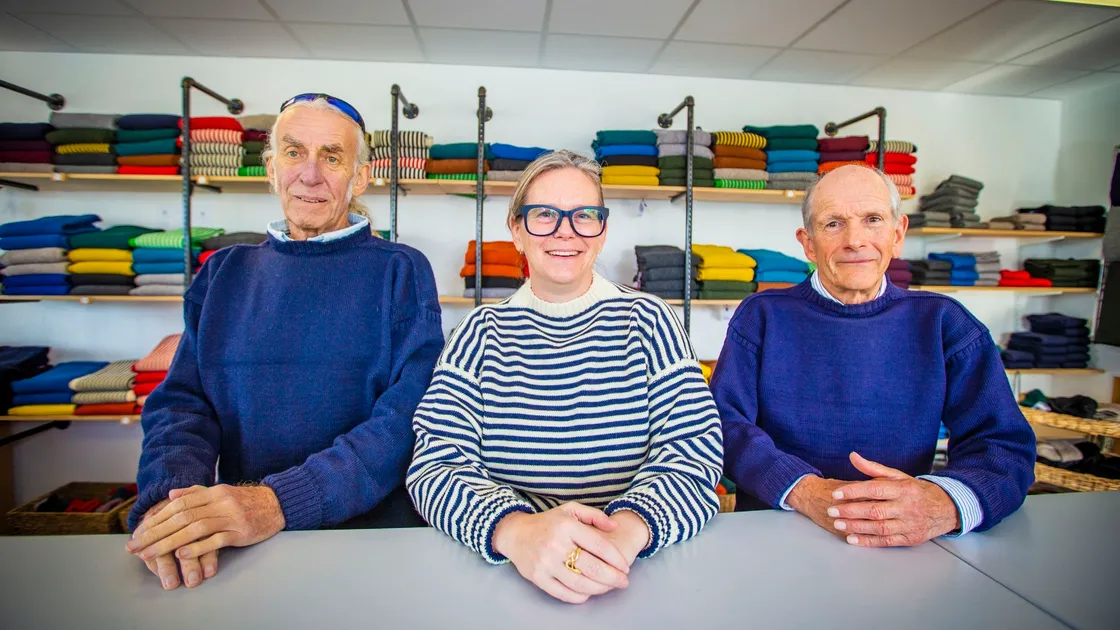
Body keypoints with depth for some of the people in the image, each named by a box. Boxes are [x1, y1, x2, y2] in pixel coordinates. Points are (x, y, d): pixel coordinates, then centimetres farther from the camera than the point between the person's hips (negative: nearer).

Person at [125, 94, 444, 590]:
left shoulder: (401, 270, -1)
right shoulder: (224, 272, 11)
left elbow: (407, 414, -12)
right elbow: (181, 402, 5)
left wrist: (278, 503, -22)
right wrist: (169, 497, -15)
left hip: (373, 533, -3)